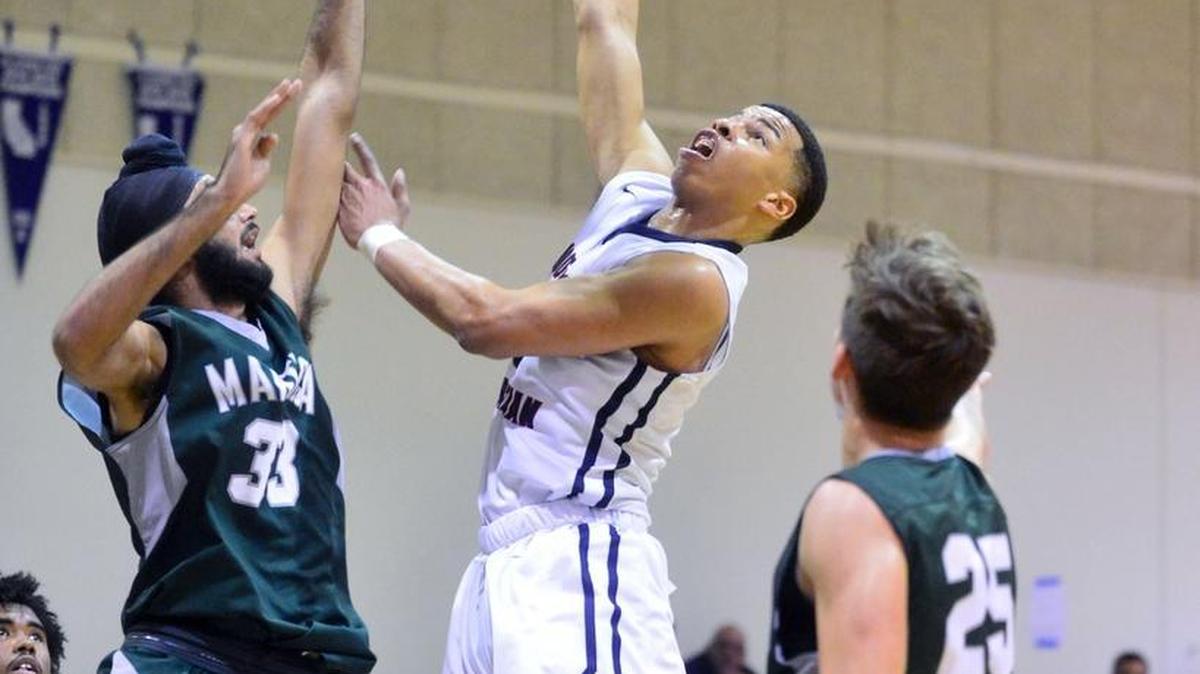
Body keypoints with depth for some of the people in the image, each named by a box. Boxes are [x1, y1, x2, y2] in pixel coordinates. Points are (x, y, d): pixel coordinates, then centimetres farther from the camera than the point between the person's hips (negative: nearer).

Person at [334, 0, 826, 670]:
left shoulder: (694, 281, -15)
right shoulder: (640, 186, 10)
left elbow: (488, 320, -16)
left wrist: (379, 235, -3)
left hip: (577, 571, -9)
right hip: (508, 562, 9)